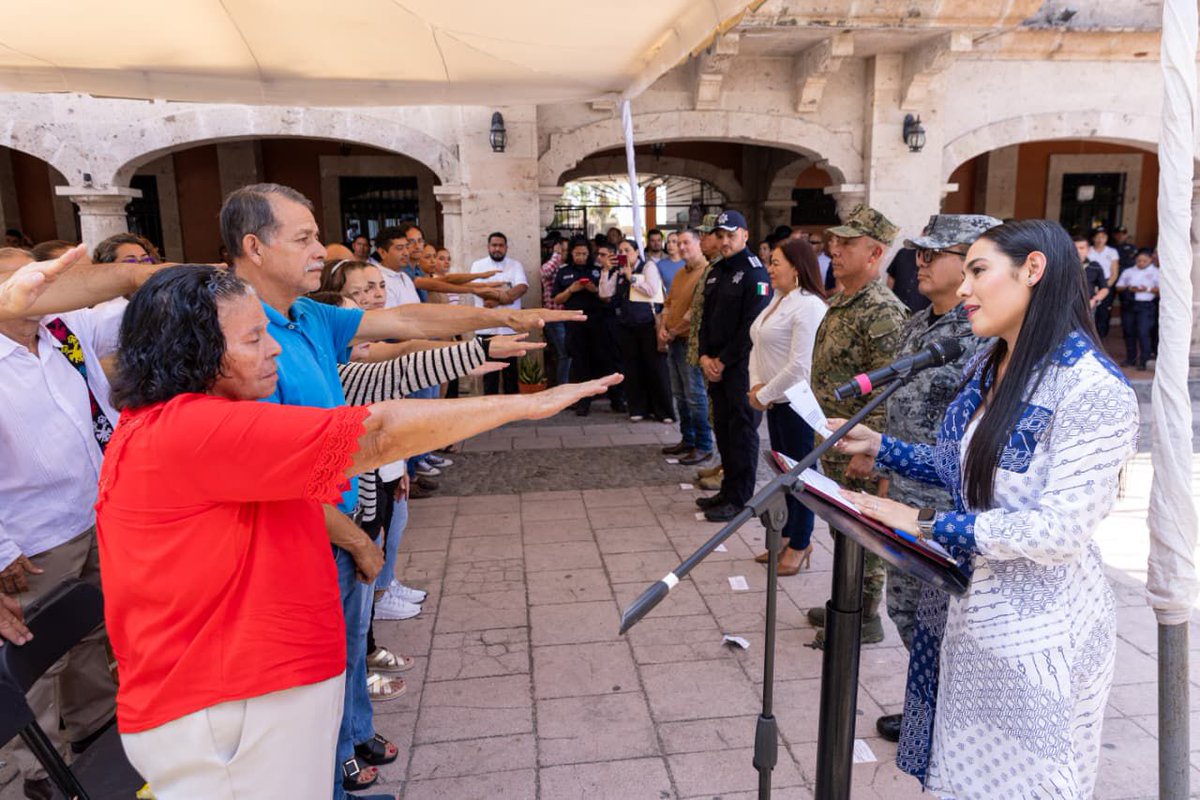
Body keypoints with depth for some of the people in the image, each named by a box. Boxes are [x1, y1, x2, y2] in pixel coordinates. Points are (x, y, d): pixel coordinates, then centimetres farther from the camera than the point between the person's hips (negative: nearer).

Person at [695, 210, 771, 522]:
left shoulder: (755, 273, -11)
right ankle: (728, 489, 26)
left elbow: (751, 327, -17)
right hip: (716, 366, 8)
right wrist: (705, 356, 1)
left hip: (742, 367, -8)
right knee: (722, 428, 14)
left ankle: (740, 498, 8)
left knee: (742, 431, -1)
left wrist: (723, 361, -14)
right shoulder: (715, 272, 15)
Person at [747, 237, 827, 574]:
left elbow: (799, 365, -23)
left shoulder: (808, 306, -18)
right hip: (775, 401, 9)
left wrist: (765, 395, -15)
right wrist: (757, 385, -3)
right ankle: (787, 537, 31)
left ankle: (800, 545, 19)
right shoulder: (777, 301, 11)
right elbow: (757, 346, 12)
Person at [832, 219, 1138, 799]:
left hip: (1036, 626, -7)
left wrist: (928, 525, -22)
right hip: (962, 604, 7)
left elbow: (1060, 530, -25)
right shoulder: (987, 367, 4)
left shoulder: (1095, 391, -21)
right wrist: (878, 446, 1)